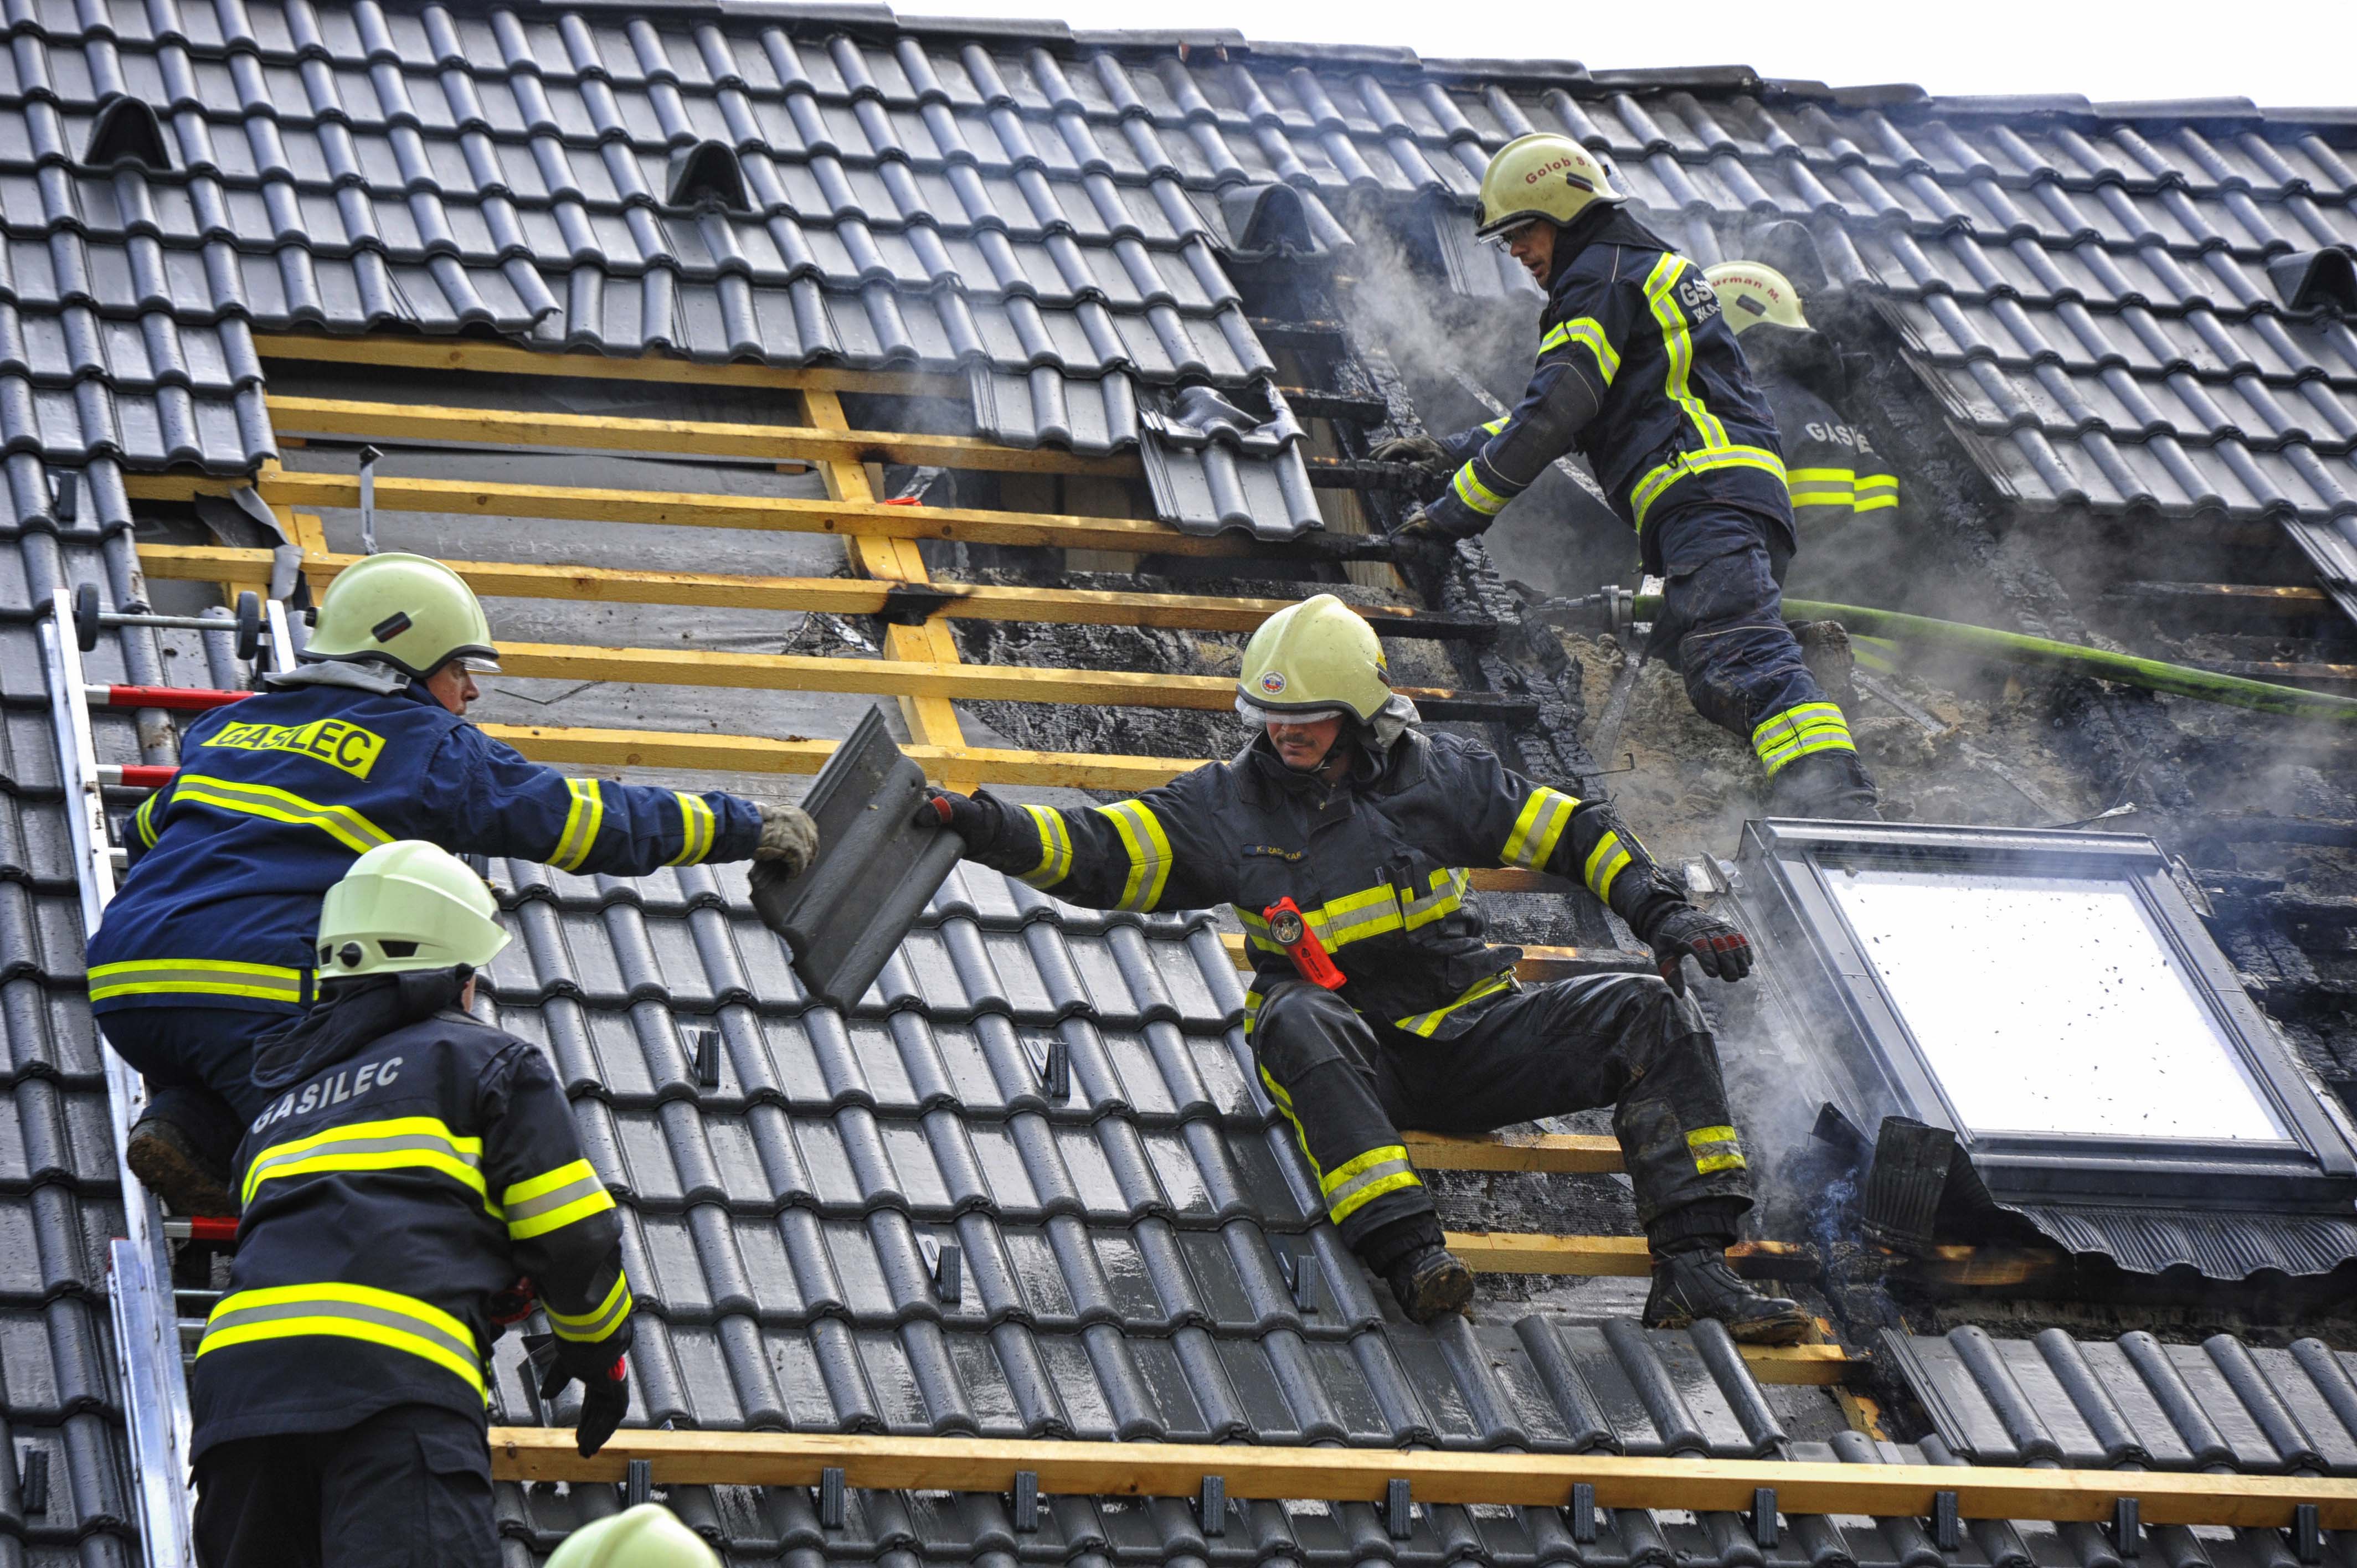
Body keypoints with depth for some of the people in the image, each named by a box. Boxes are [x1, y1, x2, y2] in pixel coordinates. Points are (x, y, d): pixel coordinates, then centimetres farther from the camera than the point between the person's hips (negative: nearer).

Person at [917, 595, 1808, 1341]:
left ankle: (1692, 1268, -21)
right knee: (1296, 1018, -38)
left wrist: (1664, 915, 0)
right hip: (1349, 1055, -2)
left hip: (1469, 1029, 2)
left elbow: (1573, 832, 11)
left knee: (1649, 1015, -15)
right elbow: (1099, 855, -4)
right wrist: (988, 829, -20)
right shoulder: (1232, 803, 3)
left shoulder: (1432, 775, 6)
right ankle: (1409, 1254, -50)